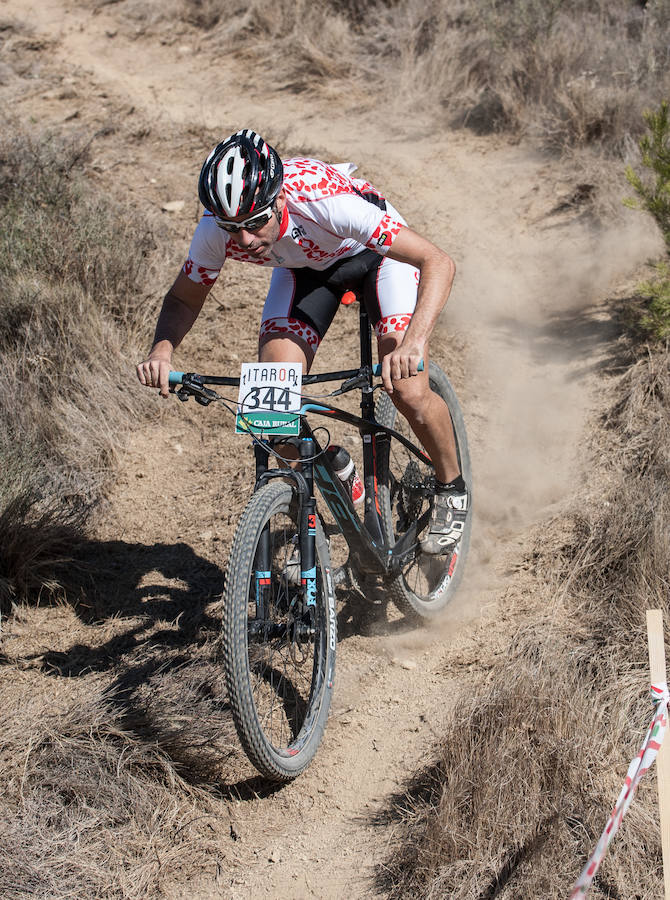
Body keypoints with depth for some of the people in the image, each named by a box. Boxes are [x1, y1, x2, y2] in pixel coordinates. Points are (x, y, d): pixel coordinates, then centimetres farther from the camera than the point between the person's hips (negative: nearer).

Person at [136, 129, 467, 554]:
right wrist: (162, 350, -32)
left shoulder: (326, 200, -43)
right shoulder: (216, 230, -29)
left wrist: (414, 343, -59)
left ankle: (451, 489, 10)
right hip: (305, 265, 4)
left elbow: (439, 262, -43)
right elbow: (184, 299, -9)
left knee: (408, 394, -19)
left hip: (375, 252, -4)